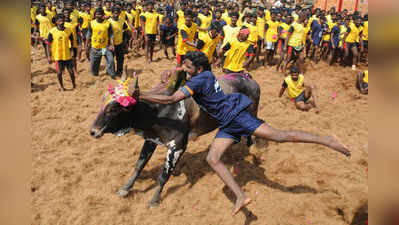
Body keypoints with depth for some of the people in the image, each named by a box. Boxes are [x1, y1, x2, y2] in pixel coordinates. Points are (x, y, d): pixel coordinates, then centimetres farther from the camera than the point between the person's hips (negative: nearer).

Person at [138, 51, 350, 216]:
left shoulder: (199, 80, -20)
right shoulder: (203, 75, 8)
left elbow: (171, 99, -26)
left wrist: (142, 95, -21)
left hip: (235, 114, -10)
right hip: (227, 124, 10)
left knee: (278, 136, -11)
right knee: (212, 158, -1)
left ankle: (326, 140, 1)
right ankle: (241, 196, -2)